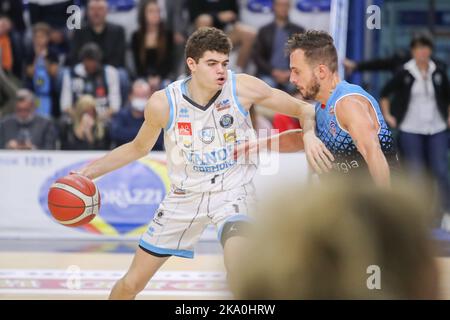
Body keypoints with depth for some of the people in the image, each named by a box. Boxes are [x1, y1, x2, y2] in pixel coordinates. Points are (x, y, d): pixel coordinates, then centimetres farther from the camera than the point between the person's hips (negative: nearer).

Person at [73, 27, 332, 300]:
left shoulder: (242, 87, -16)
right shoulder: (163, 103, -13)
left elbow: (302, 108, -5)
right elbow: (139, 147, 7)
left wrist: (309, 133, -26)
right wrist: (92, 170, 0)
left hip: (232, 189, -2)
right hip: (186, 193, 2)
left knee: (237, 262, -33)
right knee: (132, 282, 7)